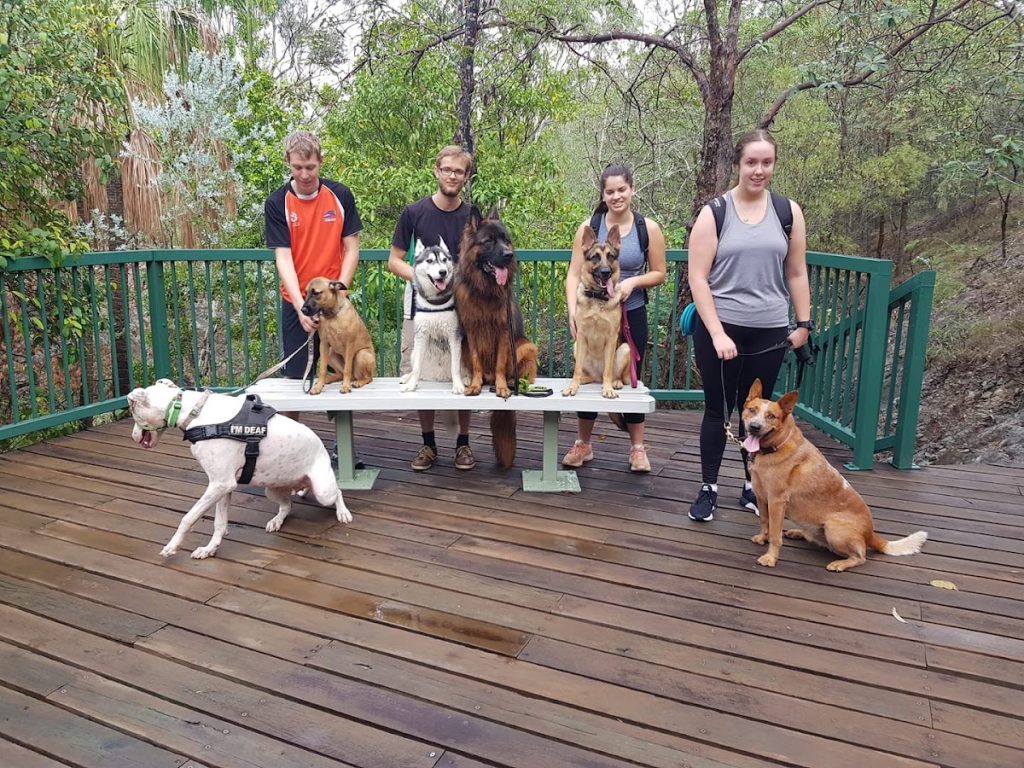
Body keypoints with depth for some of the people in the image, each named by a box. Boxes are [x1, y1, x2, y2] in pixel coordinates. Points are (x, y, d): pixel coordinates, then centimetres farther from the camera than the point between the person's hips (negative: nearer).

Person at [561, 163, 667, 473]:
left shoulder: (648, 229, -4)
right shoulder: (589, 227, -4)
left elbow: (659, 274, 3)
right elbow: (574, 274, -7)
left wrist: (633, 282, -16)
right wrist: (572, 310, -21)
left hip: (632, 315, 0)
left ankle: (638, 447, 22)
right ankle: (583, 444, 24)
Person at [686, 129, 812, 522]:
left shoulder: (789, 212, 4)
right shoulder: (713, 213, -4)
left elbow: (796, 274, 10)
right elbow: (697, 278, -9)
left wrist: (803, 324, 8)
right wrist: (717, 333, -15)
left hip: (769, 331, 2)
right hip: (719, 329, -2)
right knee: (717, 409, 7)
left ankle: (752, 486, 26)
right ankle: (708, 488, 20)